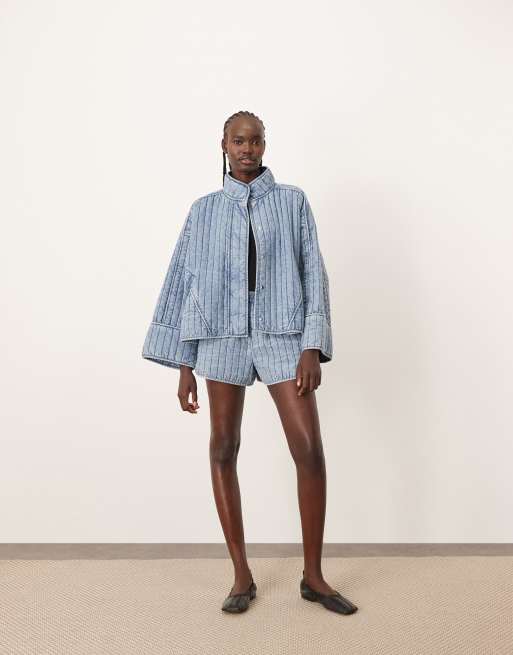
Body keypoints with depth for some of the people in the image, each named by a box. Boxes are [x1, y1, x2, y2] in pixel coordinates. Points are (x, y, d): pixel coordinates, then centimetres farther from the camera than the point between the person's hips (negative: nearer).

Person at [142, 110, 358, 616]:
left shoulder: (293, 201, 9)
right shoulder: (205, 209, 10)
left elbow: (313, 273, 3)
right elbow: (184, 283, 9)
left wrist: (313, 348, -9)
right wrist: (184, 366, 4)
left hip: (281, 333, -1)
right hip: (223, 336, 1)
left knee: (310, 448, -7)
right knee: (223, 448, 1)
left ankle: (313, 575, 10)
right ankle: (242, 574, 16)